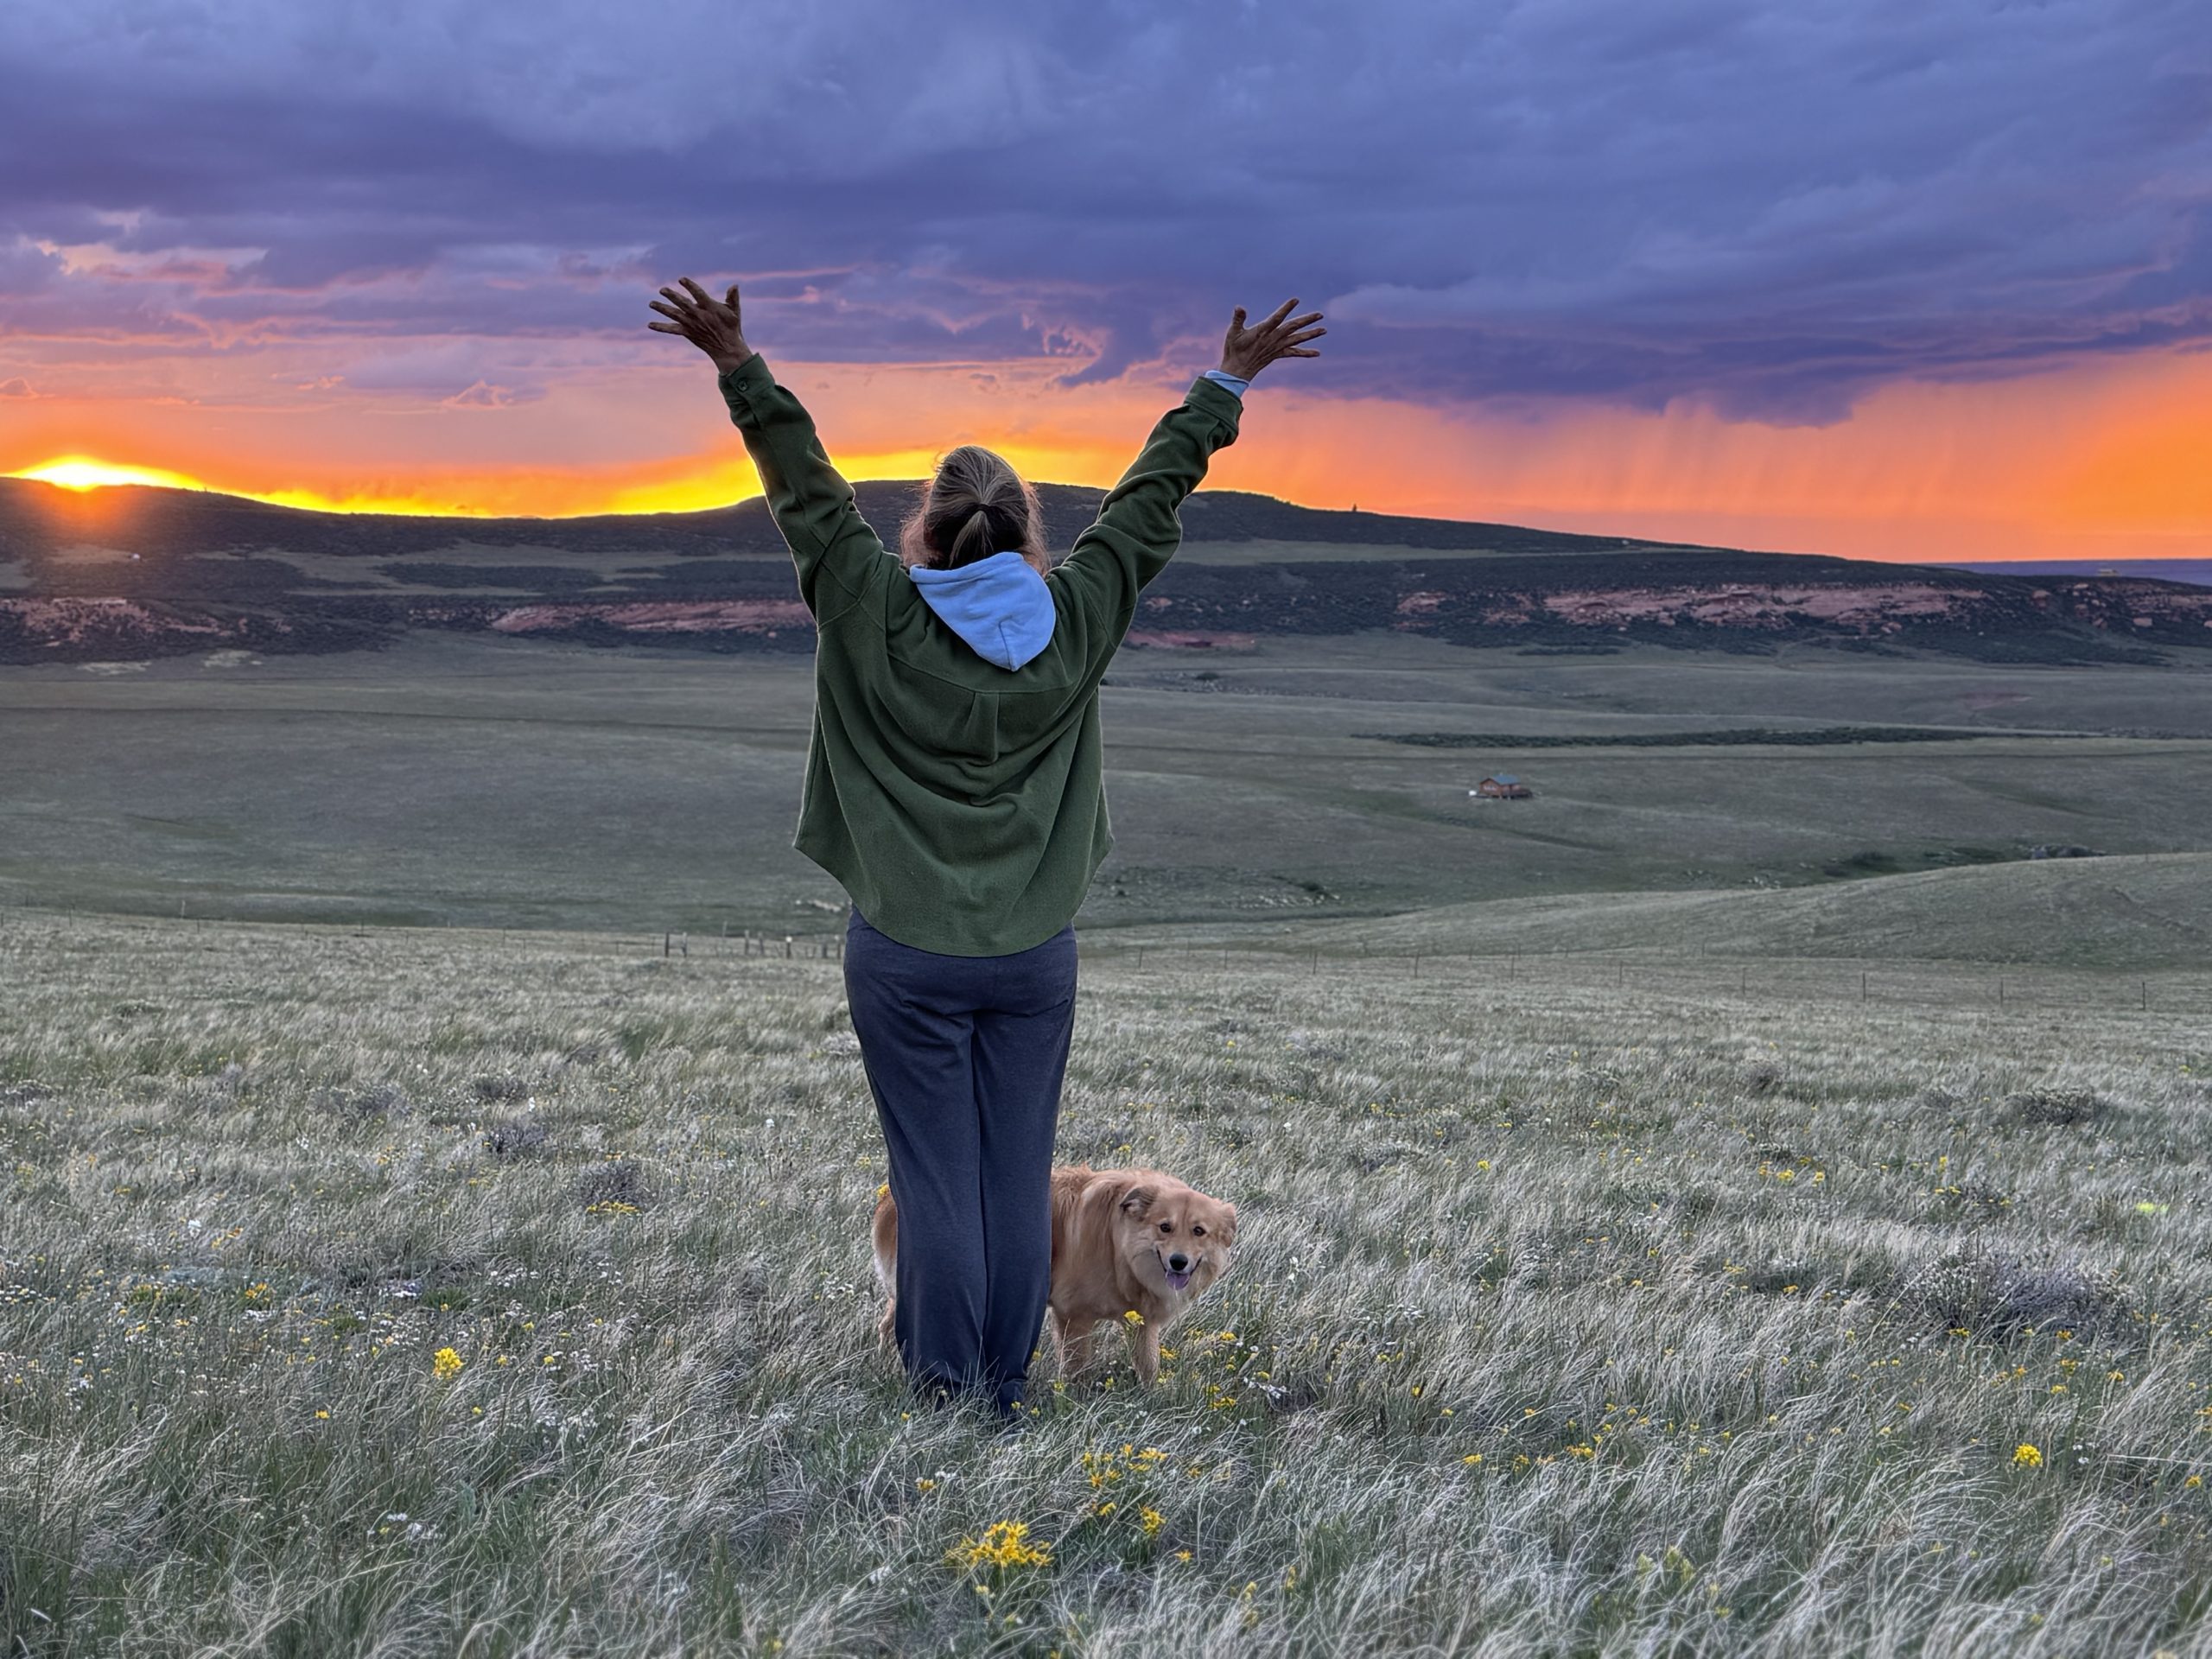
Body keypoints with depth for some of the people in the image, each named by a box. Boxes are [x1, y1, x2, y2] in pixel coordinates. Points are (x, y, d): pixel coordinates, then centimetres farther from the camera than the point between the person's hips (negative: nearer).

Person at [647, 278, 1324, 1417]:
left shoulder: (875, 615, -8)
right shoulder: (1073, 621, -1)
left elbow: (807, 493, -1)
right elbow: (1152, 502, 8)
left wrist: (739, 369, 6)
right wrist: (1223, 390, 19)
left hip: (907, 953, -2)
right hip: (1034, 951, 2)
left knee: (936, 1180, 3)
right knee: (1018, 1178, 8)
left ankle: (945, 1392, 9)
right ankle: (1004, 1390, 16)